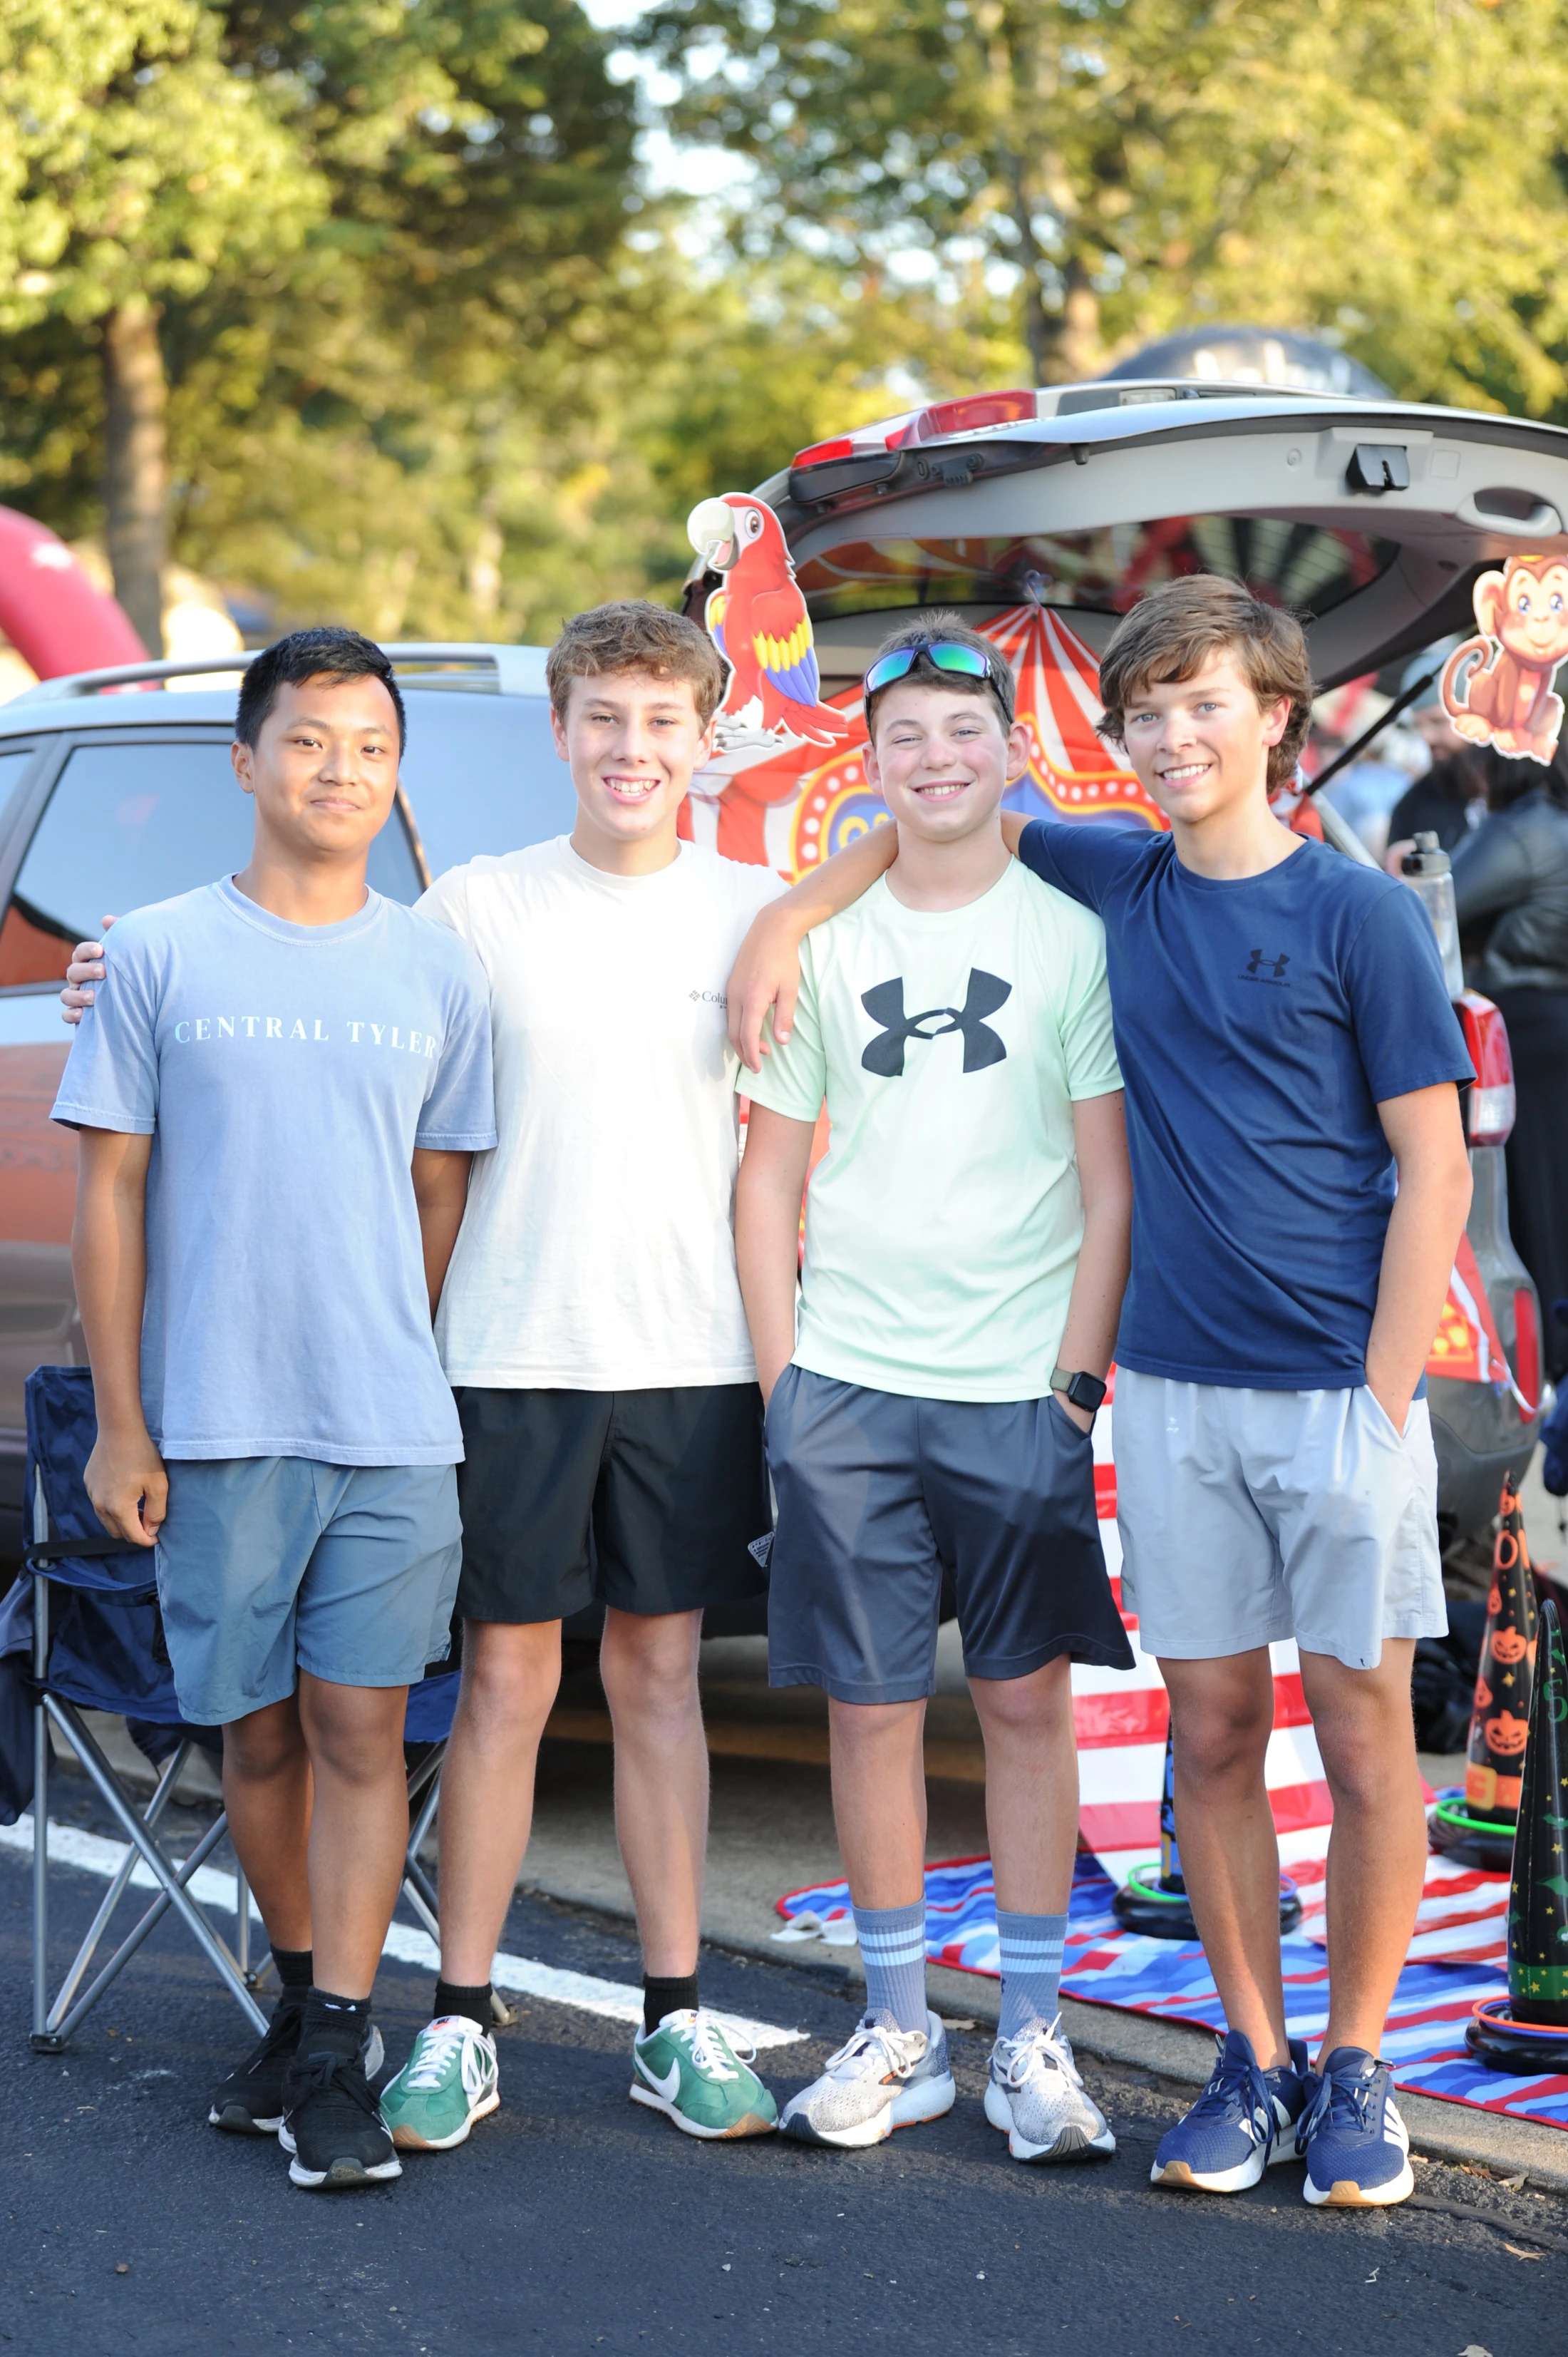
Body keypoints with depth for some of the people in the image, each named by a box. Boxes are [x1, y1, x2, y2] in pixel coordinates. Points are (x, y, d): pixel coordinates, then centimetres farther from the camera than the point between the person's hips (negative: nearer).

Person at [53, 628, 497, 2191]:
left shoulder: (434, 974, 7)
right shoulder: (160, 956, 1)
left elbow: (442, 1197, 12)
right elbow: (109, 1194, 2)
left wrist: (416, 1379, 7)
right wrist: (120, 1423, -2)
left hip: (392, 1429, 1)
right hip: (215, 1422, -1)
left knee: (359, 1728, -3)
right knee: (257, 1732, 8)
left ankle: (336, 2055, 1)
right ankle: (306, 2005, 26)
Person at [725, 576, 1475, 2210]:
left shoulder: (1359, 915, -4)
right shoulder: (1119, 885, 8)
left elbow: (1433, 1171, -5)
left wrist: (1384, 1397, -11)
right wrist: (785, 918, 9)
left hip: (1337, 1385, -3)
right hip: (1170, 1386, 4)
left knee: (1362, 1728, 2)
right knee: (1213, 1726, 7)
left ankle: (1353, 2066, 15)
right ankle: (1252, 2057, 18)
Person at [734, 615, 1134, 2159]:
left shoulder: (1073, 938, 1)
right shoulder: (823, 946, 8)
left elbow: (1110, 1187, 1)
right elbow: (769, 1176, 11)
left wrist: (1077, 1379, -6)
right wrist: (780, 1373, 4)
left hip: (1018, 1389, -2)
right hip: (846, 1387, 2)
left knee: (1027, 1701, 3)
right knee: (868, 1708, 5)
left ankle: (1030, 2033, 13)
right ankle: (896, 2031, 17)